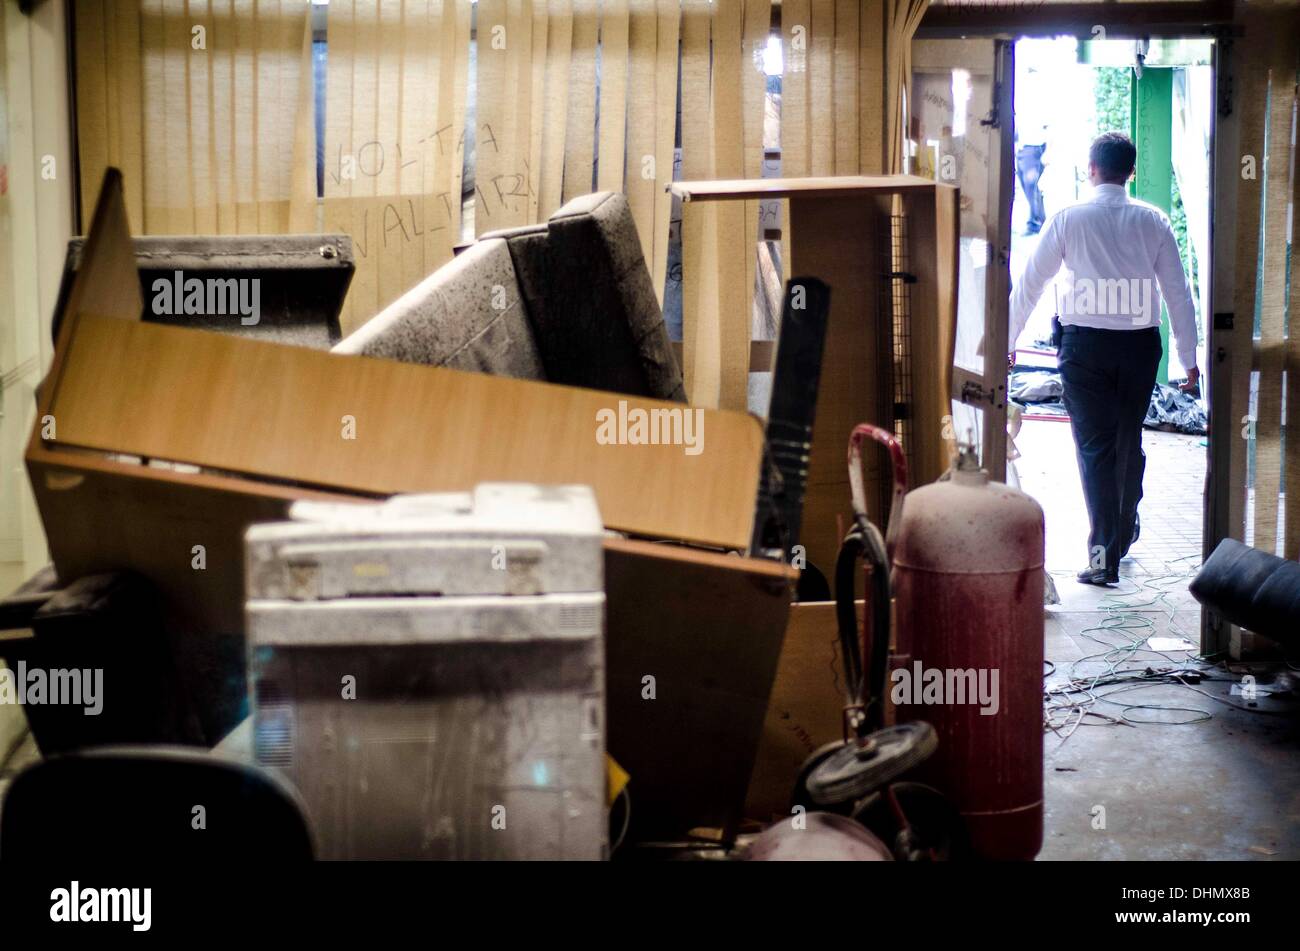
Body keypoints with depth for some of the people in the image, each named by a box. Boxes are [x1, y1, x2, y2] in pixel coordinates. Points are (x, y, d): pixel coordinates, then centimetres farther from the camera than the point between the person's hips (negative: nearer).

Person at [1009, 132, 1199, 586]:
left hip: (1085, 345, -2)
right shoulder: (1152, 221, 2)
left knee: (1094, 446, 0)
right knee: (1129, 441, 19)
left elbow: (1030, 283, 0)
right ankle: (1124, 531, 35)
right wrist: (1189, 357, 10)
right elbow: (1178, 293, 3)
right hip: (1140, 344, 2)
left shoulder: (1069, 218, -3)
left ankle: (1105, 556, -6)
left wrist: (1007, 340, 11)